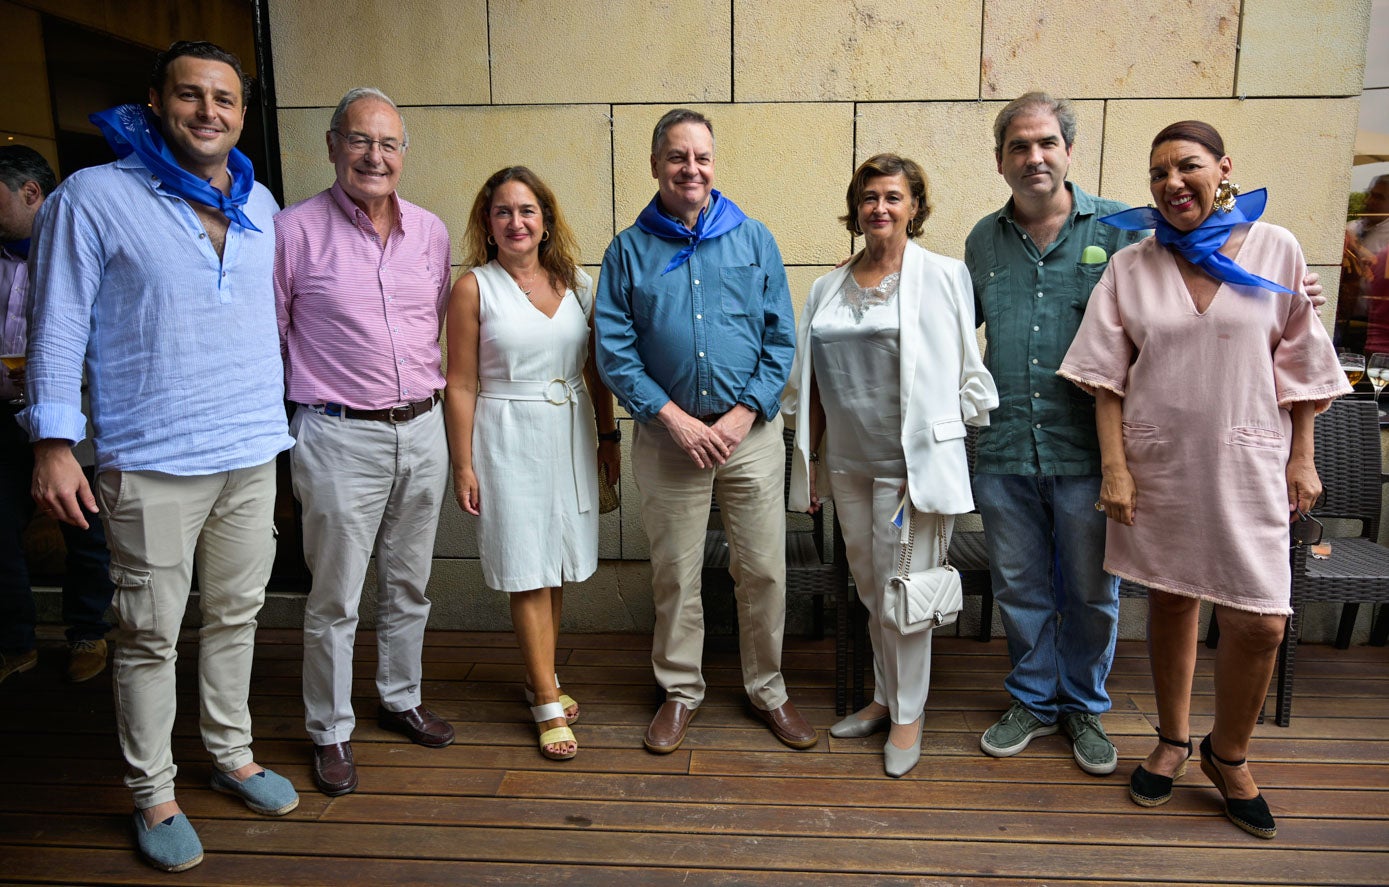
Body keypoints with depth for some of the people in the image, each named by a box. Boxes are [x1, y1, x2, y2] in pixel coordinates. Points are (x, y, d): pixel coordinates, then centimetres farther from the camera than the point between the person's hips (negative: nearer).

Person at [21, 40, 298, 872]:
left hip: (254, 454, 5)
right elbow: (59, 325, -4)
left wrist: (291, 412, 18)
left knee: (237, 616, 16)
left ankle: (232, 754, 33)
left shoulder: (261, 203, 11)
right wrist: (55, 442, -9)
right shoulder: (94, 196, -4)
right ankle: (154, 794, 21)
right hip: (152, 462, -4)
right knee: (150, 635, 5)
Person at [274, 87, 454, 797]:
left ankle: (401, 699, 36)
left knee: (409, 585, 17)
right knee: (335, 599, 5)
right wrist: (281, 430, -1)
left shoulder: (431, 231, 7)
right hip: (340, 438, -4)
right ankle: (330, 732, 23)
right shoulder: (296, 231, -6)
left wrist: (425, 397, 14)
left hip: (423, 431, 5)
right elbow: (267, 339, -2)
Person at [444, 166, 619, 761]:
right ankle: (548, 704, 9)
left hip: (570, 435, 4)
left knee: (557, 566, 12)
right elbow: (461, 384, -6)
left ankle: (538, 675, 31)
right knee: (529, 574, 0)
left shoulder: (577, 283, 6)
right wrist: (463, 466, -8)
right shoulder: (474, 288, -5)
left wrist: (608, 435, 11)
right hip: (509, 438, -4)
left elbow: (596, 368, 12)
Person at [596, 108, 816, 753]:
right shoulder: (629, 251, 3)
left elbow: (781, 339, 2)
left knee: (764, 571, 7)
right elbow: (614, 350, -2)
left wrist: (743, 416, -9)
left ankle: (767, 689, 27)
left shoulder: (753, 239, 4)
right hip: (667, 436, 0)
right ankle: (680, 692, 30)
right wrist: (675, 419, -11)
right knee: (674, 575, 10)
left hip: (751, 432, 1)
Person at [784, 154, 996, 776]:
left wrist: (957, 455, -7)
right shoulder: (828, 288, 10)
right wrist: (808, 461, 11)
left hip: (913, 461, -5)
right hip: (847, 463, 5)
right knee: (870, 589, 15)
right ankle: (884, 697, 33)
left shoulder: (944, 277, -3)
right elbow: (811, 384, 13)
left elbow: (967, 372, -4)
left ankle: (909, 713, 21)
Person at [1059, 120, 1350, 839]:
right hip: (1157, 459, 1)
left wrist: (1302, 459, 2)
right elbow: (1107, 376, 0)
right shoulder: (1131, 267, 2)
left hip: (1246, 460, 0)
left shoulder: (1275, 249, 2)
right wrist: (1114, 467, -6)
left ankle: (1228, 754, 22)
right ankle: (1173, 740, 32)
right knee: (1169, 600, 11)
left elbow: (1300, 365, 5)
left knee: (1259, 623, -4)